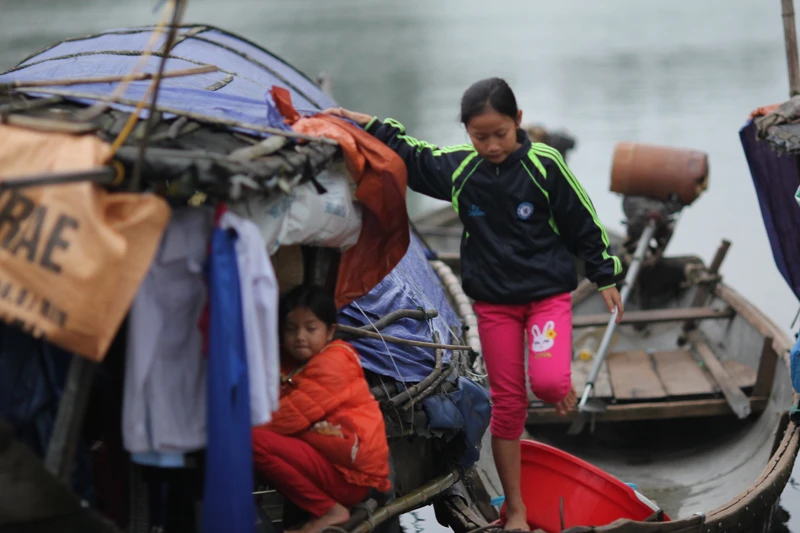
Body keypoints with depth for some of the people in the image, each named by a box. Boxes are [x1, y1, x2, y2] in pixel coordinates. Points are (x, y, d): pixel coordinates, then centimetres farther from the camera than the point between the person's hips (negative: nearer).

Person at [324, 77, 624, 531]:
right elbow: (410, 154, 13)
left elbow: (583, 223, -4)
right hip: (493, 300, 3)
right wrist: (363, 123, 7)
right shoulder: (456, 166, -5)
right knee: (506, 401, 6)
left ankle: (562, 391, 16)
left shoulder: (544, 165, -12)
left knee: (549, 381, -24)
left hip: (548, 292, -3)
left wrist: (605, 278, 1)